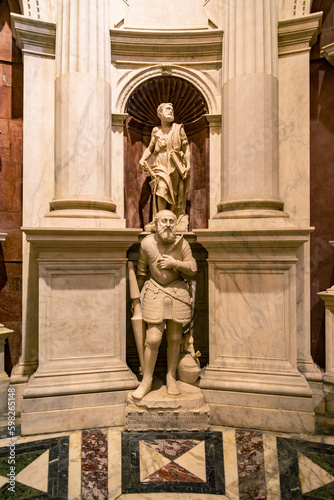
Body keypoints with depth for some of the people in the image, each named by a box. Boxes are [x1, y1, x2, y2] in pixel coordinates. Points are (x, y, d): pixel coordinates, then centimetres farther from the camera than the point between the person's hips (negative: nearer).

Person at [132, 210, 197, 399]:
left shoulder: (182, 243, -5)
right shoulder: (147, 243, -6)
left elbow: (193, 269, -1)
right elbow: (141, 270, 7)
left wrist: (175, 263, -15)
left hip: (178, 292, 1)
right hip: (155, 293, -1)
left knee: (175, 338, 8)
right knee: (153, 338, -6)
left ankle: (171, 377, 27)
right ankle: (147, 381, 13)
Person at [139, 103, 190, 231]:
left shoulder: (178, 128, 14)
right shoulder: (156, 131, 17)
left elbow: (186, 147, 9)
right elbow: (150, 148, 20)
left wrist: (188, 165, -3)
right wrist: (142, 159, 0)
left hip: (175, 165, 0)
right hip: (161, 165, 0)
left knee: (174, 194, -3)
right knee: (161, 188, -21)